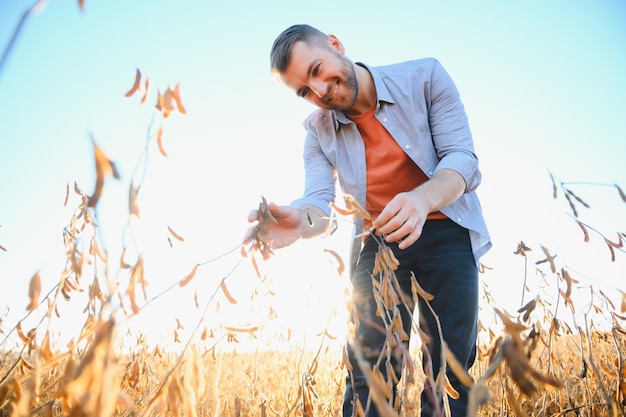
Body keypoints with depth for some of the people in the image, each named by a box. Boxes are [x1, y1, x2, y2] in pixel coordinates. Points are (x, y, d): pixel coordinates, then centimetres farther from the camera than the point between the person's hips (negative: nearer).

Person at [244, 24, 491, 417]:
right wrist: (299, 221, -37)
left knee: (448, 371, -3)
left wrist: (424, 198, -36)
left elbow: (462, 158, -14)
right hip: (377, 243, 2)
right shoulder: (319, 130, 1)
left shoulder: (425, 76, -7)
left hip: (445, 234, -1)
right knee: (369, 376, -4)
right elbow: (320, 203, -11)